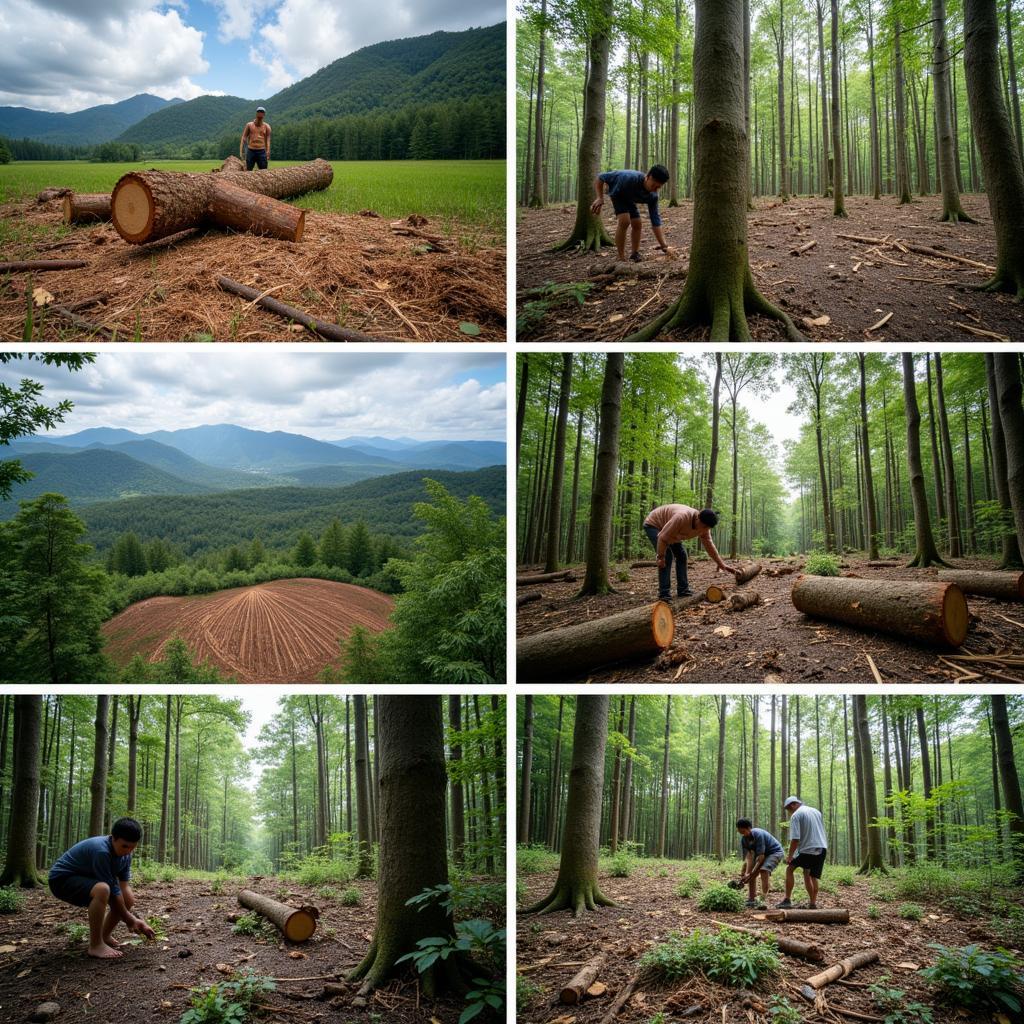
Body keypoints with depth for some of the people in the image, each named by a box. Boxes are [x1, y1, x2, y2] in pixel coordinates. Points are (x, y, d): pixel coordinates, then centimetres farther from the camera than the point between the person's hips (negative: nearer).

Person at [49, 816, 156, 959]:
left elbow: (124, 886, -10)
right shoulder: (101, 851, -34)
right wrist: (129, 919, -20)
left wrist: (136, 920, -19)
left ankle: (105, 935, 19)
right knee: (103, 889, -37)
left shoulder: (125, 854, -7)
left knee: (129, 899, -3)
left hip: (86, 879, 9)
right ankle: (96, 945, -22)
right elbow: (113, 890, -30)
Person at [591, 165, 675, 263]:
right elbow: (600, 178, -35)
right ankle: (621, 259, -17)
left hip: (629, 199, 6)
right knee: (624, 220, -25)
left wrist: (665, 246, -28)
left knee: (637, 224, 3)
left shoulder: (652, 196, -23)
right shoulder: (630, 178, -41)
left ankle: (634, 254, 26)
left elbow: (656, 221, -21)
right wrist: (600, 199, -44)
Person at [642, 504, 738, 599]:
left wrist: (722, 565, -4)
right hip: (653, 524, -8)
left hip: (668, 529, 8)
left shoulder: (704, 527, -15)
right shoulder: (682, 517, -41)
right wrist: (661, 557, -28)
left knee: (681, 555, 4)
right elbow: (663, 538, -35)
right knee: (667, 556, -20)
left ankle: (683, 590, 12)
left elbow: (710, 546, -2)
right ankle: (663, 594, -20)